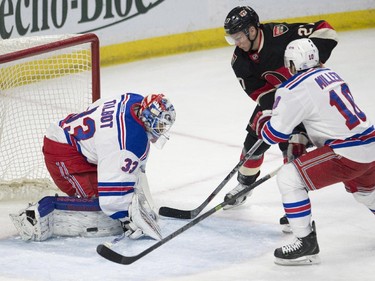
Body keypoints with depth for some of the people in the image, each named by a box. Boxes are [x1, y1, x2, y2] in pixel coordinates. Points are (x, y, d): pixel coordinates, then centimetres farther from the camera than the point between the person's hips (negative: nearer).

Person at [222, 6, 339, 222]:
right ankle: (245, 184, 37)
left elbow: (326, 32, -30)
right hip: (273, 98, 6)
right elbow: (257, 92, -15)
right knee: (254, 141, 9)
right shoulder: (240, 60, -13)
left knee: (293, 145, -17)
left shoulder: (280, 34, -31)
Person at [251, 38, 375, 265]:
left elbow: (274, 134, -7)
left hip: (346, 154, -9)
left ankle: (307, 244, -5)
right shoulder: (330, 75, 13)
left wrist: (260, 122, 14)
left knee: (289, 178, -5)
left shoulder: (295, 89, -12)